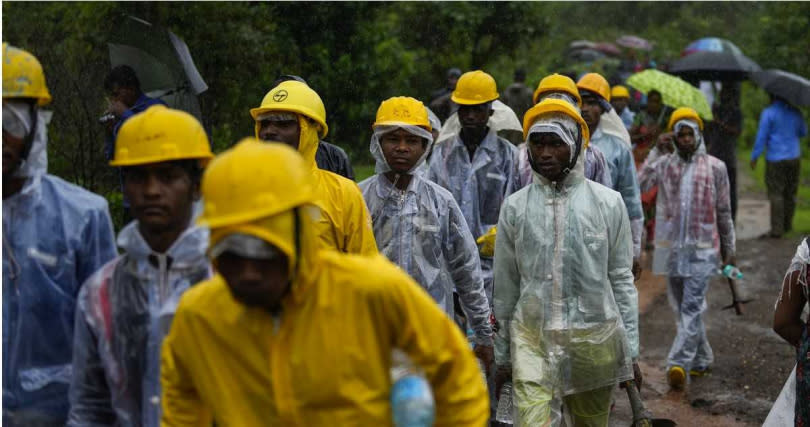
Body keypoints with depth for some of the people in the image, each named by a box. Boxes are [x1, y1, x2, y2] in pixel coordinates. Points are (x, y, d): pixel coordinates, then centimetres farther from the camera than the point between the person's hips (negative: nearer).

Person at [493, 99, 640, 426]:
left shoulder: (608, 203, 1)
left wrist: (630, 350, 3)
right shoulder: (515, 206, 4)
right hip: (532, 339, 0)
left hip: (595, 337, 0)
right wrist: (502, 356, 12)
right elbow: (505, 287, 10)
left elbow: (622, 280, 6)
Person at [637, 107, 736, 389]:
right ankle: (702, 359, 26)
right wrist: (656, 151, -11)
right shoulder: (664, 164, 5)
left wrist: (728, 248, 11)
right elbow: (638, 184, -14)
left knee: (692, 306, -13)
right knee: (682, 308, 12)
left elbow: (723, 212, 9)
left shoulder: (715, 167, 3)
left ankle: (679, 363, -21)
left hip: (702, 248, -3)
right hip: (672, 247, 3)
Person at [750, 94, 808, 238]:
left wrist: (754, 157, -4)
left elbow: (761, 137, -11)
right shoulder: (795, 112, 4)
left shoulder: (768, 113, -11)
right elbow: (803, 132, 17)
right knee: (790, 193, 13)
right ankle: (787, 224, 22)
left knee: (776, 194, -3)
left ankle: (777, 228, -7)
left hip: (776, 159, -5)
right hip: (794, 157, 5)